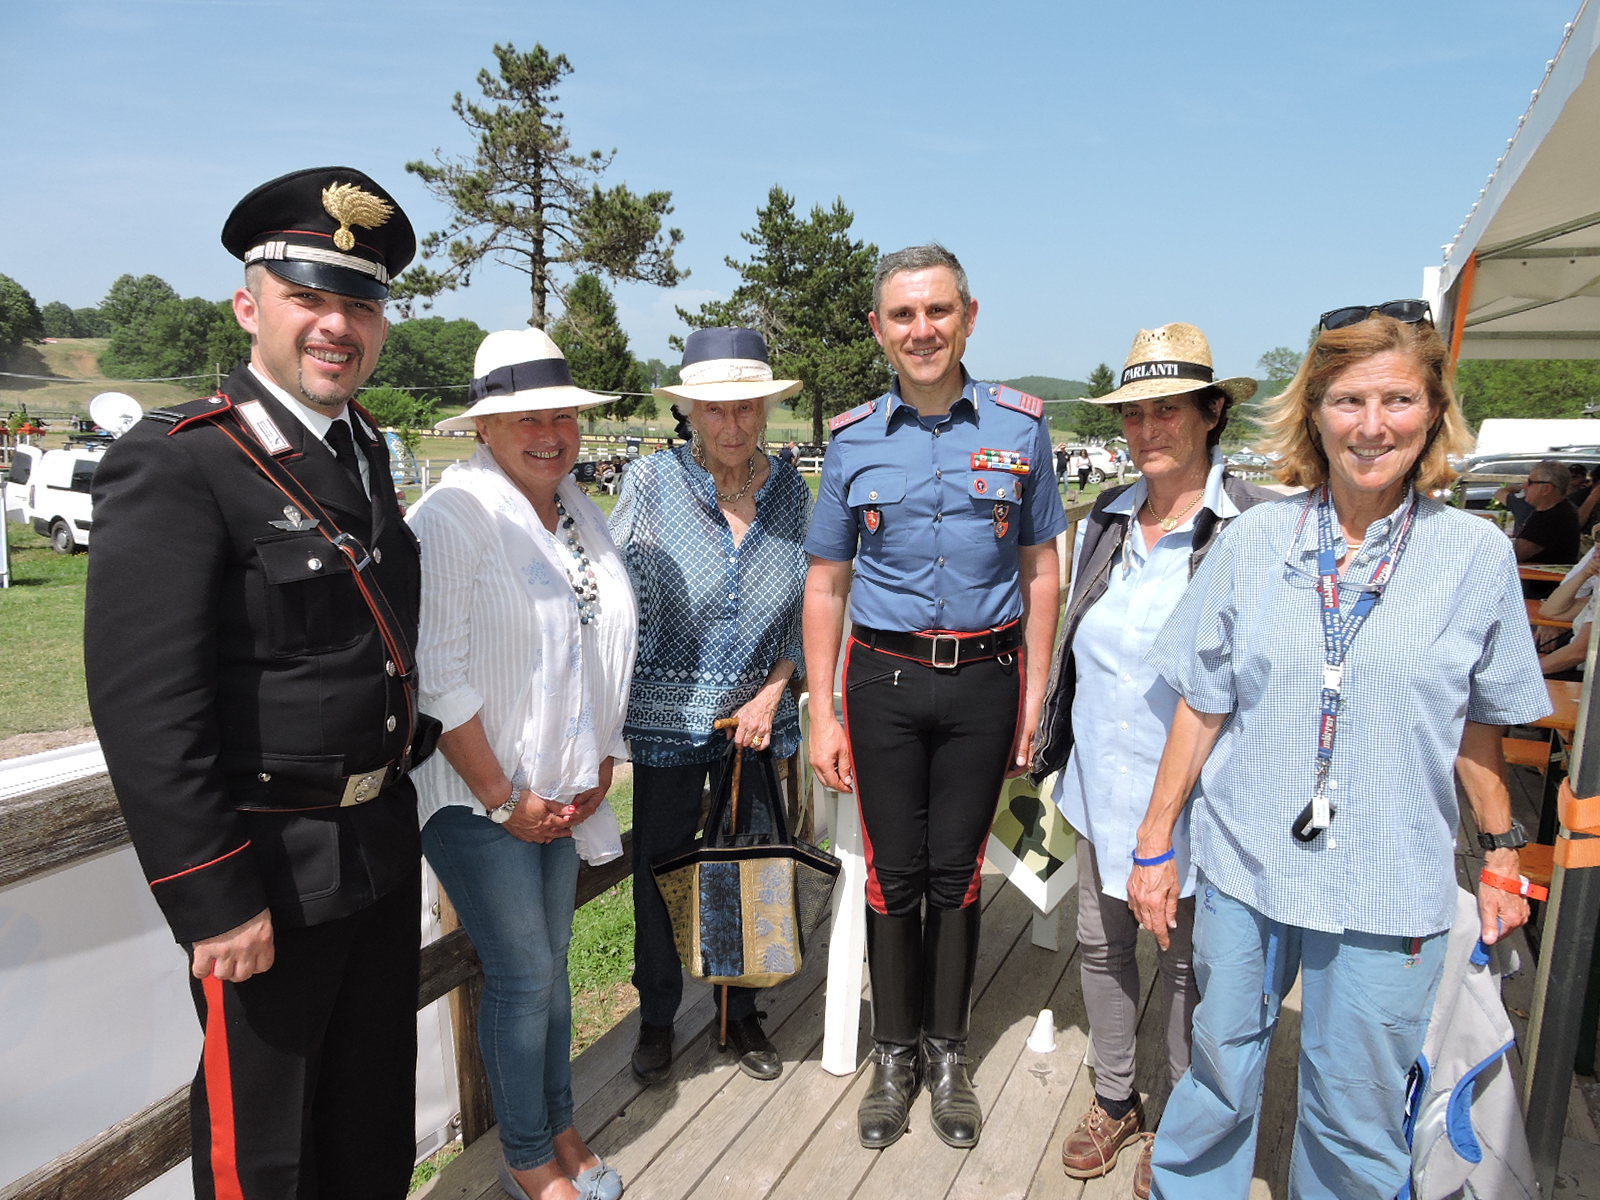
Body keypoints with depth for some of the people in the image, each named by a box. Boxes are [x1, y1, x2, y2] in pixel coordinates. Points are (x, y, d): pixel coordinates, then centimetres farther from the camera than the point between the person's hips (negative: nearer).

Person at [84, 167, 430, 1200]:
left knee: (377, 1115, 26)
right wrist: (214, 901, -21)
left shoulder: (365, 446, 5)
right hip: (271, 867, -7)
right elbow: (145, 709, -22)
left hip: (382, 840, 7)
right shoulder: (175, 465, -18)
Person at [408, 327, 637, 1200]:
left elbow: (605, 645, 11)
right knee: (522, 973, 4)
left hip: (561, 789, 6)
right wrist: (501, 797, -15)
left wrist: (599, 766, 4)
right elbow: (437, 675, -19)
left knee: (550, 962, 18)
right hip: (477, 794, -6)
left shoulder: (578, 508, 7)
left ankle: (559, 1128, 37)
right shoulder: (454, 514, -16)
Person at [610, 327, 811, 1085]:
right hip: (667, 717, -2)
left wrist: (773, 692, -4)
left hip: (758, 717, 2)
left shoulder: (790, 489, -2)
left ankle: (741, 1011, 37)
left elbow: (808, 606, 6)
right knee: (659, 871, 11)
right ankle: (656, 1017, 35)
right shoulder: (650, 484, -9)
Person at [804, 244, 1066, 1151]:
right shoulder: (854, 439, 2)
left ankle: (948, 1052, 30)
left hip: (984, 676, 0)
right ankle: (894, 1052, 29)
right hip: (884, 677, 0)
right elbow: (826, 584, 5)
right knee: (894, 871, 8)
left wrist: (1034, 699, 1)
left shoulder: (1019, 425, 1)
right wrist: (822, 715, 0)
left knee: (958, 870, 10)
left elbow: (1040, 571, 6)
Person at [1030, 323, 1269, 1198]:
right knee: (1101, 942, 18)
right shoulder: (1106, 520, 4)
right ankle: (1113, 1100, 41)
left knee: (1188, 960, 13)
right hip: (1104, 781, 5)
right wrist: (1056, 742, 15)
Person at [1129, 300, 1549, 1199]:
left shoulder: (1477, 553, -3)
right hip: (1243, 866, 1)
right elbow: (1201, 706, 1)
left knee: (1355, 1121, 12)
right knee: (1220, 1074, 17)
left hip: (1387, 890, -1)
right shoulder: (1257, 540, -2)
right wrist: (1156, 844, 3)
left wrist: (1502, 856, 8)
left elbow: (1479, 725, 7)